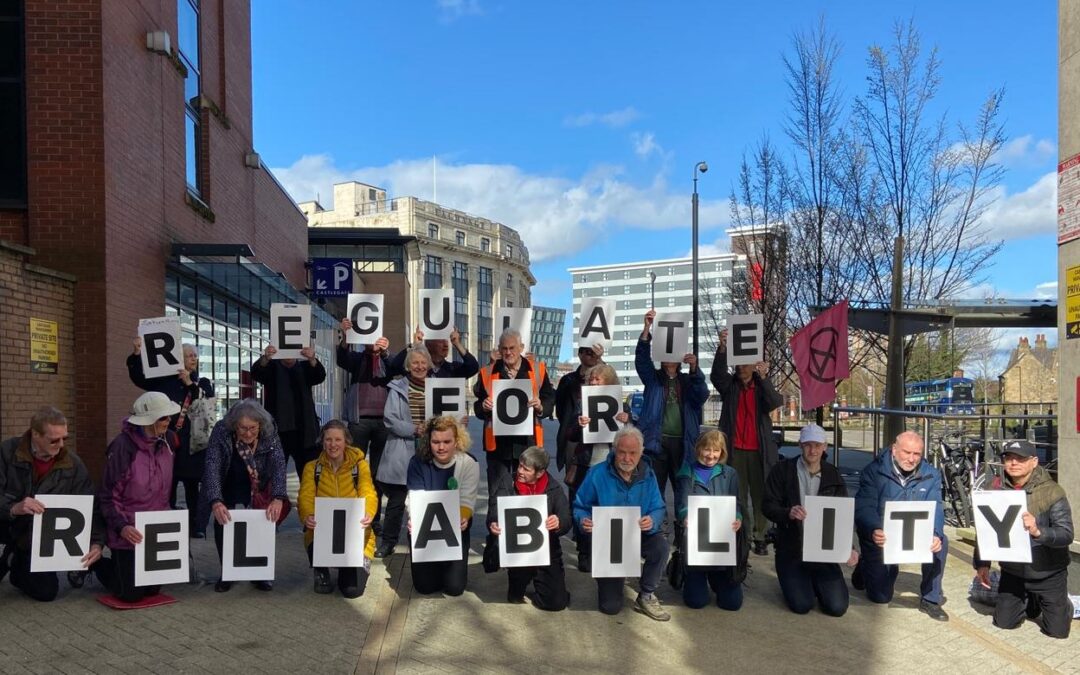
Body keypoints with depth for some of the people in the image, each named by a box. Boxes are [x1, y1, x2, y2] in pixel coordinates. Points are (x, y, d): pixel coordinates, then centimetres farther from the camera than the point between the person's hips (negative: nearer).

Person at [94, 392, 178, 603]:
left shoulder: (164, 445, 1)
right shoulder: (123, 446, -18)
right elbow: (108, 496, -13)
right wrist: (121, 526, -25)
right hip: (129, 533, -6)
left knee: (152, 588, 11)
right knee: (131, 593, -1)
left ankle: (120, 567, 38)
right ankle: (94, 562, 25)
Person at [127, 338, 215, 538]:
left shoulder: (203, 384, 12)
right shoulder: (165, 380, 11)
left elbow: (208, 404, -4)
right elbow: (138, 377, 5)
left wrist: (190, 384, -10)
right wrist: (137, 354, -8)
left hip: (192, 444, 0)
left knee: (192, 487, 5)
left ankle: (197, 528, 11)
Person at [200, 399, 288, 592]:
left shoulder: (269, 434, -22)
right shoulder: (221, 431, -26)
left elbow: (278, 465, -29)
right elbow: (212, 467, -34)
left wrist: (278, 498, -45)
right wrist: (216, 503, -48)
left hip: (259, 490, 1)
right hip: (229, 490, -1)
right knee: (222, 520, -18)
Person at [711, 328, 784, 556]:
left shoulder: (762, 387, 7)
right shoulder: (729, 385, 7)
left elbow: (775, 402, -12)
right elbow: (717, 373, -14)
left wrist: (764, 378, -27)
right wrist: (722, 347, -30)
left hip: (759, 450, 0)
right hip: (735, 450, 0)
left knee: (761, 496, 1)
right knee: (736, 495, 2)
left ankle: (760, 538, 8)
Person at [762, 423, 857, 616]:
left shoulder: (833, 475, 6)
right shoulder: (783, 470, -4)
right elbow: (767, 505, -7)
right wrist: (787, 513, -29)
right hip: (792, 550, -2)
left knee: (837, 607, -8)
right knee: (801, 605, -15)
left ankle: (815, 581, 24)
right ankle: (794, 579, 20)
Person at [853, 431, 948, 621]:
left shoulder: (930, 475, -7)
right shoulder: (874, 471, -16)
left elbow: (935, 509, -15)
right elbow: (865, 507, -24)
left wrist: (935, 535, -37)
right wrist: (874, 531, -46)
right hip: (879, 538, -3)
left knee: (940, 542, -28)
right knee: (880, 597, -1)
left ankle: (930, 600, -8)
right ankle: (866, 567, 34)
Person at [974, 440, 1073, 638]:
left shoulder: (1052, 492, -17)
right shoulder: (996, 489, -7)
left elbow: (1066, 534, -25)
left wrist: (1038, 531, -43)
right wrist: (982, 563, -3)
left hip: (1048, 575, -3)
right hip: (1013, 573, 3)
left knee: (1057, 630, 4)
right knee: (1004, 622, 9)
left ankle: (1062, 603, 36)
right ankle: (1030, 602, 38)